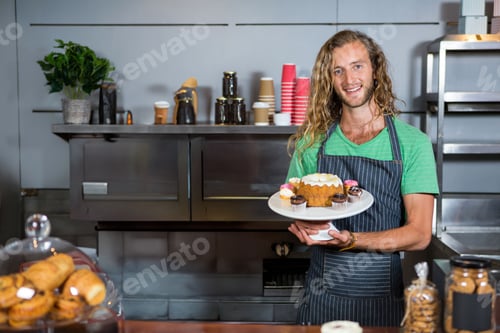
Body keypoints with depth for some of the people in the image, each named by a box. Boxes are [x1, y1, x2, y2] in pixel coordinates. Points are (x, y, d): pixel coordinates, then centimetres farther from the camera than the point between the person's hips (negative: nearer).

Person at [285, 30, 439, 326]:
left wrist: (350, 240, -24)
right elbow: (294, 211, 8)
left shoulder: (413, 143, -4)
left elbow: (420, 235, -9)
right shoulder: (313, 141, 2)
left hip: (383, 298, -1)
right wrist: (305, 226, -16)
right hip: (321, 296, 2)